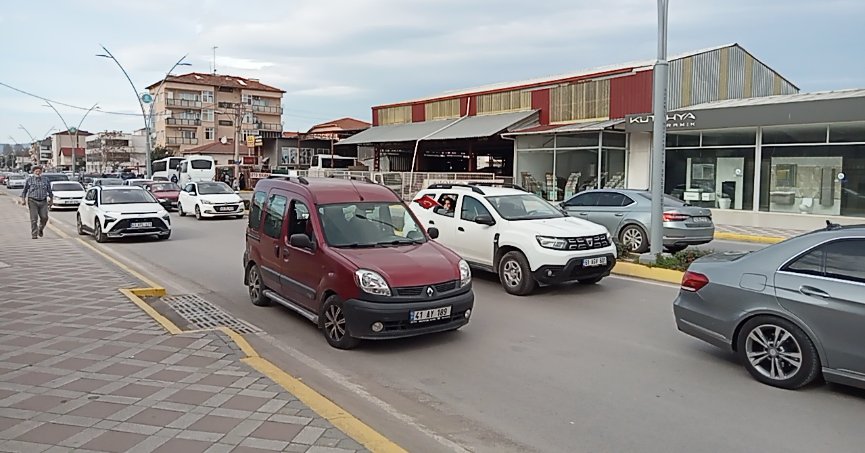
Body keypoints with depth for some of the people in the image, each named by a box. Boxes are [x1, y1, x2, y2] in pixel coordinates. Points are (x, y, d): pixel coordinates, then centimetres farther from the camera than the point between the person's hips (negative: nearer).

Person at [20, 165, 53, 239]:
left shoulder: (46, 180, 10)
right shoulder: (29, 180, 6)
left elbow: (49, 191, 17)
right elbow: (24, 190, 10)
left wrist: (50, 199, 17)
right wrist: (23, 199, 2)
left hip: (43, 201, 2)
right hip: (32, 201, -2)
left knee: (44, 217, -6)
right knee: (34, 218, -6)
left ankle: (40, 229, 21)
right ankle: (34, 234, -1)